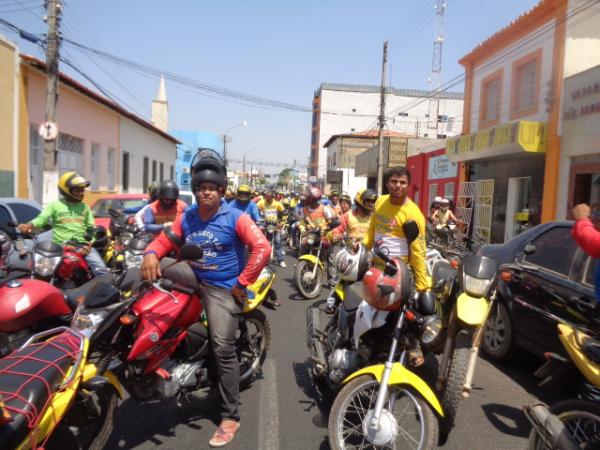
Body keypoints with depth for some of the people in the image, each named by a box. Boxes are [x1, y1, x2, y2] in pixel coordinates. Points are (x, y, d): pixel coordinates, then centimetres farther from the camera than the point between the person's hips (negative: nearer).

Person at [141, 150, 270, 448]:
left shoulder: (235, 218, -9)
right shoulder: (186, 218, 8)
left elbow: (262, 248, -17)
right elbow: (164, 239, 11)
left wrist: (242, 283, -16)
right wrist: (151, 254, -14)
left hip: (223, 289, -6)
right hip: (192, 282, 6)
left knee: (223, 348, -11)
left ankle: (230, 417, 1)